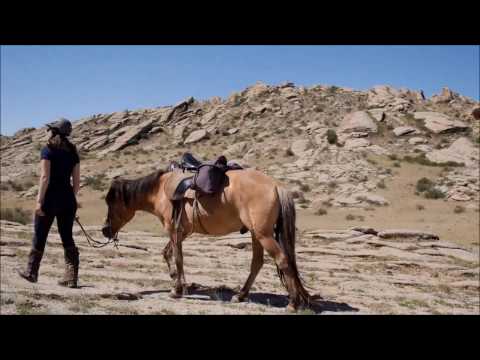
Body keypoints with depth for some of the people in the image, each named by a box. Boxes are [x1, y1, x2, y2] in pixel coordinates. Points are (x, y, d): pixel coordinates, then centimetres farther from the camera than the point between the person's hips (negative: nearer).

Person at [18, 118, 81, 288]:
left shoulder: (48, 150, -7)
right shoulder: (73, 152, 8)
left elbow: (45, 177, -15)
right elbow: (76, 181, 7)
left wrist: (39, 201, -14)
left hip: (51, 197, -4)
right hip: (68, 199, 4)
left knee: (39, 237, 11)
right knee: (67, 238, 8)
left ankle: (31, 272, 23)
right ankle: (71, 277, 6)